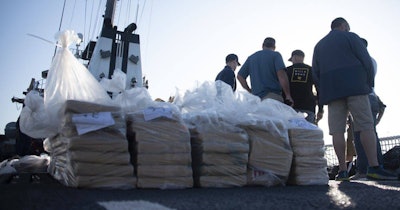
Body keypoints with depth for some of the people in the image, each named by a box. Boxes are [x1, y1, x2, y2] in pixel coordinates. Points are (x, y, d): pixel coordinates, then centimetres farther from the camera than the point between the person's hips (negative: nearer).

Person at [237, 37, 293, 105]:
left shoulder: (251, 57, 18)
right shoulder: (275, 55, 3)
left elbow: (240, 76, 17)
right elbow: (281, 75, -10)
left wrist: (250, 91, 21)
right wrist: (288, 95, -8)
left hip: (256, 97, 5)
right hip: (273, 96, -5)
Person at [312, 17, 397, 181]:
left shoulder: (319, 45, 22)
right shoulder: (350, 37, 9)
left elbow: (315, 72, 16)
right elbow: (367, 61, 0)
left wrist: (323, 94, 17)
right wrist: (369, 84, 8)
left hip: (331, 90, 4)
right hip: (354, 87, -4)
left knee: (337, 130, -2)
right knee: (366, 126, -6)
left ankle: (342, 170, -6)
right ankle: (374, 167, -13)